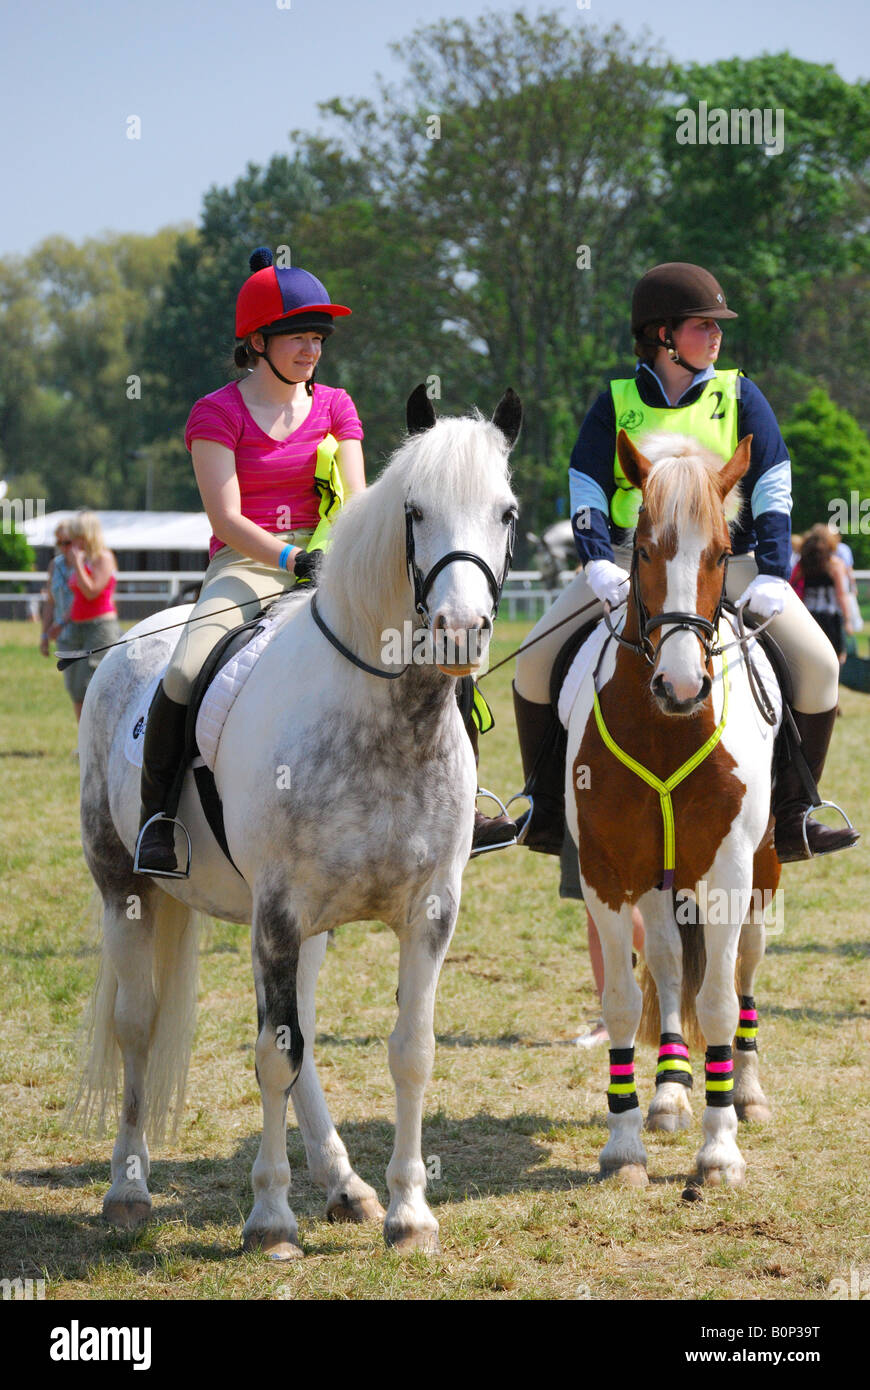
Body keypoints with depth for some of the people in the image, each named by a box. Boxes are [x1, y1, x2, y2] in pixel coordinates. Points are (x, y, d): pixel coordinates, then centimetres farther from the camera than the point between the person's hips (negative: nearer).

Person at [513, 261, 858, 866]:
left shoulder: (739, 396, 5)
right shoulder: (616, 403, 4)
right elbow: (587, 491, -2)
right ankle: (547, 812, 1)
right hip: (632, 558, 0)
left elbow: (773, 490, 0)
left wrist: (772, 573, -14)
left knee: (817, 662, -18)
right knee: (538, 658, -15)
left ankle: (792, 816, -3)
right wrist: (598, 564, -20)